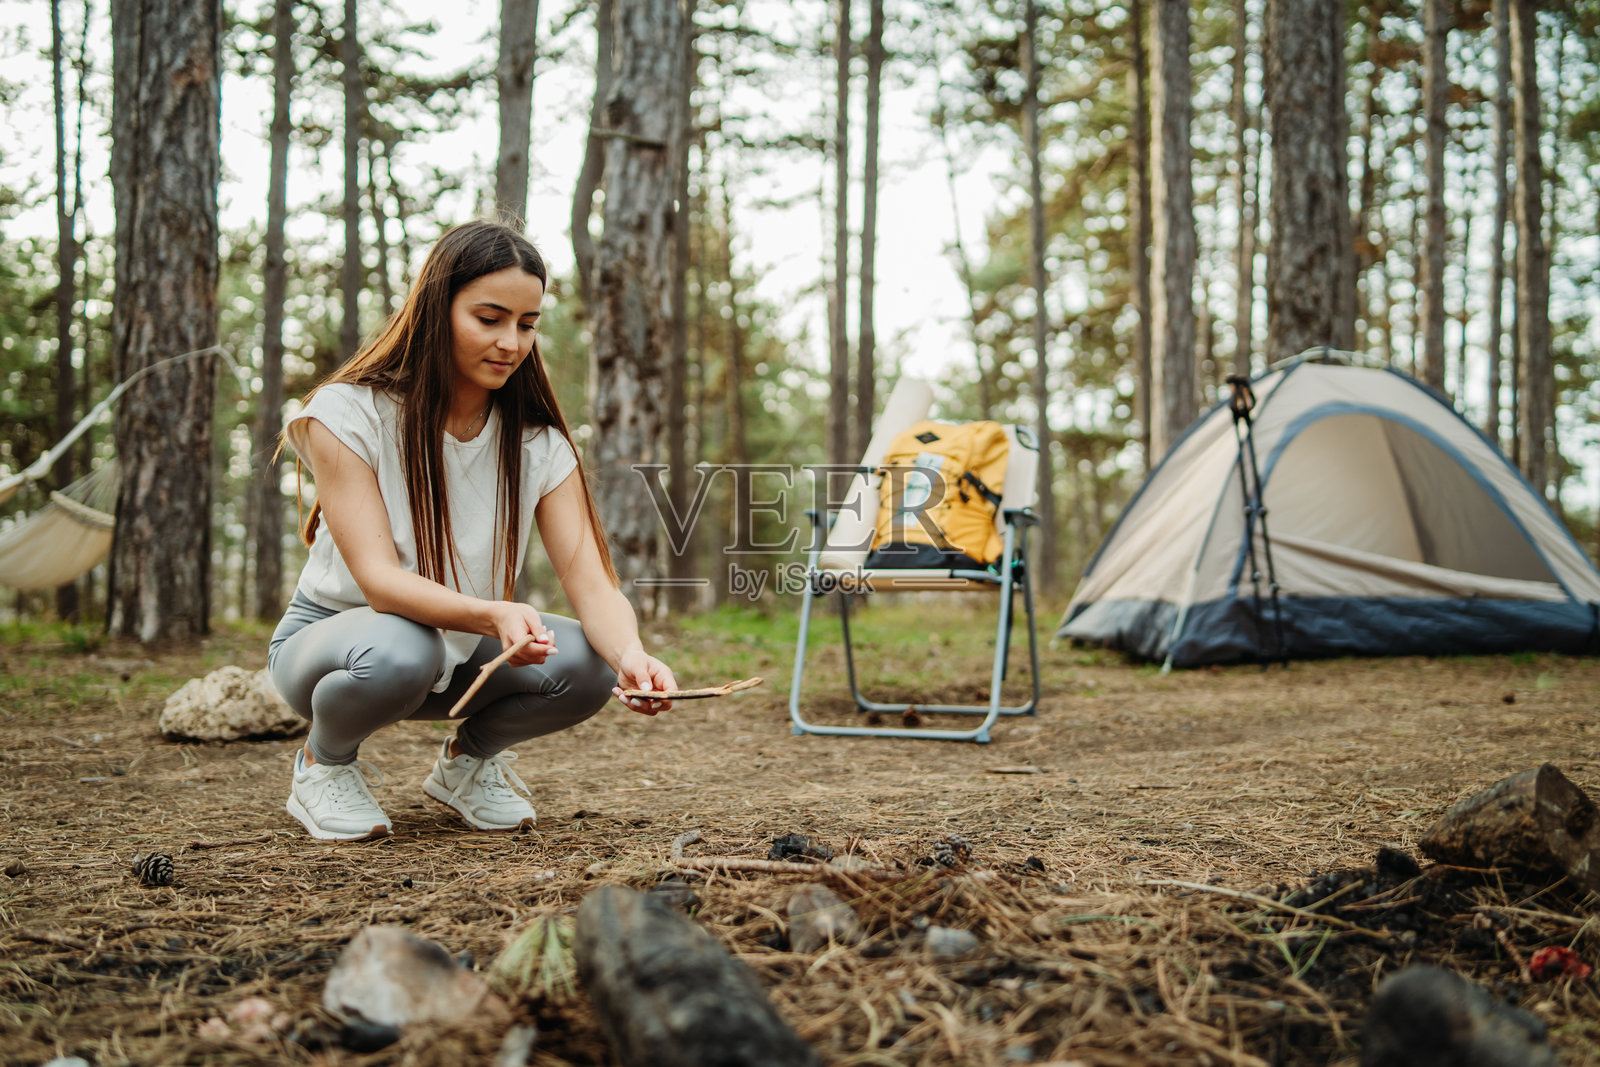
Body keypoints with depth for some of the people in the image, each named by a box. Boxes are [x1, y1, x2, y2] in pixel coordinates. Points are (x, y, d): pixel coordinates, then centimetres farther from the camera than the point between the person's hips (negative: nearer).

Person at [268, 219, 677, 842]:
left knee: (588, 663, -24)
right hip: (332, 636, -3)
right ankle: (323, 764, -4)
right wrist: (492, 615, -49)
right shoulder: (347, 414, -20)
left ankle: (468, 757, 7)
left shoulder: (538, 443, -9)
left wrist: (632, 655, -42)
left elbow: (592, 584, -19)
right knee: (400, 651, -39)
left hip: (459, 655, 4)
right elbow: (378, 579, -30)